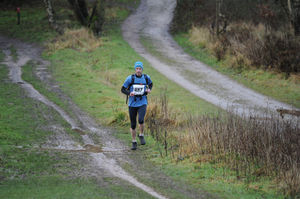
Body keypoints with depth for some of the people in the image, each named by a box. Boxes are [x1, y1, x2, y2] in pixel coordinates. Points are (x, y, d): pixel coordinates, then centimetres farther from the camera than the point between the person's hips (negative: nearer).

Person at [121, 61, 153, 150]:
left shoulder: (146, 77, 0)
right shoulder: (130, 78, -8)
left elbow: (150, 84, 23)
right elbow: (123, 89, -1)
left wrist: (149, 89, 1)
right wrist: (129, 93, -21)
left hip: (142, 103, 0)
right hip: (132, 104, 0)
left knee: (141, 120, -24)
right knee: (133, 125, 4)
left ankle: (141, 135, 3)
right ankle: (134, 143, 21)